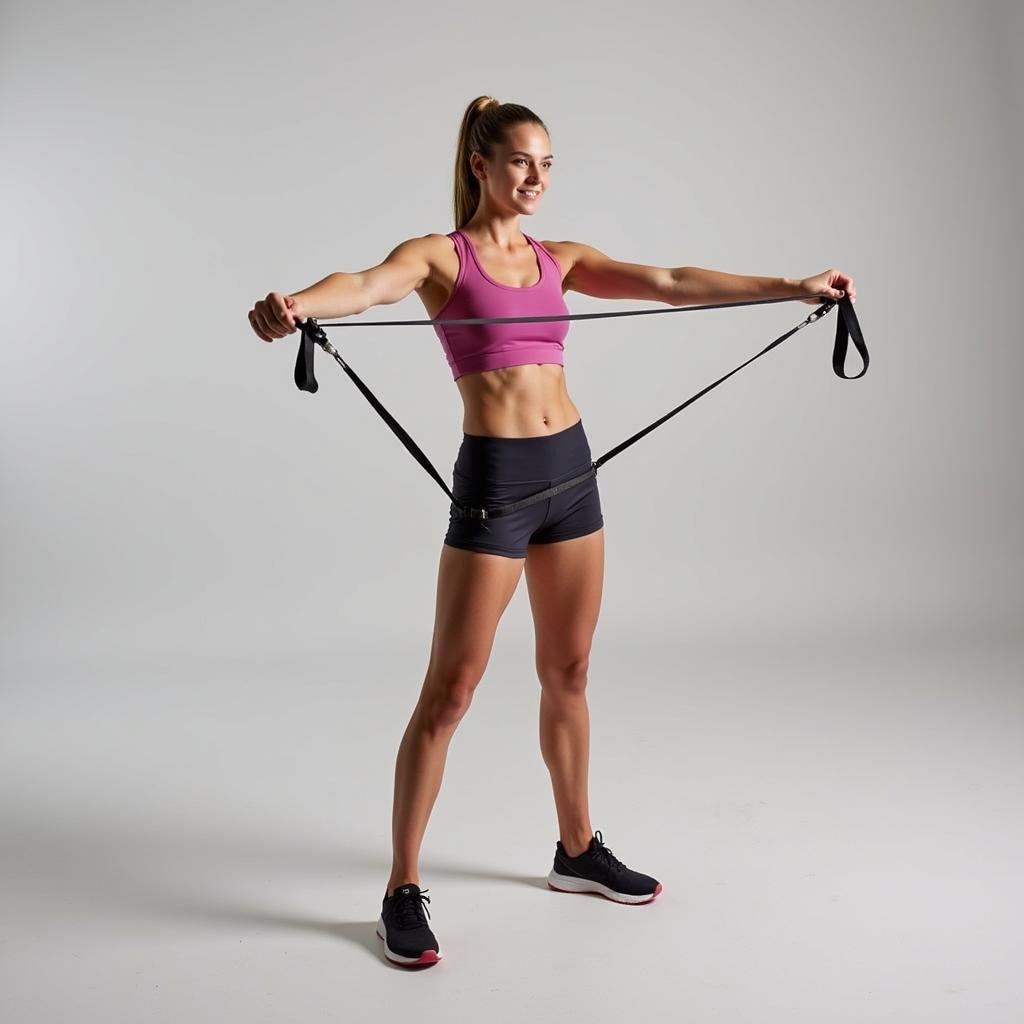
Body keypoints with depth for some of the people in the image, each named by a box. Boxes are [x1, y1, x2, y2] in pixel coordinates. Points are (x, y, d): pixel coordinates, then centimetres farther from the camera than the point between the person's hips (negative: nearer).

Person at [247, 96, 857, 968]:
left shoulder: (560, 260, 13)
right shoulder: (439, 256, -2)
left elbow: (672, 284, 6)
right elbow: (367, 285, -23)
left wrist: (792, 287, -2)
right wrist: (297, 303, -46)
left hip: (571, 467, 6)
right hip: (494, 476, -6)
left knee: (569, 674, 15)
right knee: (450, 690, -2)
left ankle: (579, 851, 33)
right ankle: (404, 890, 11)